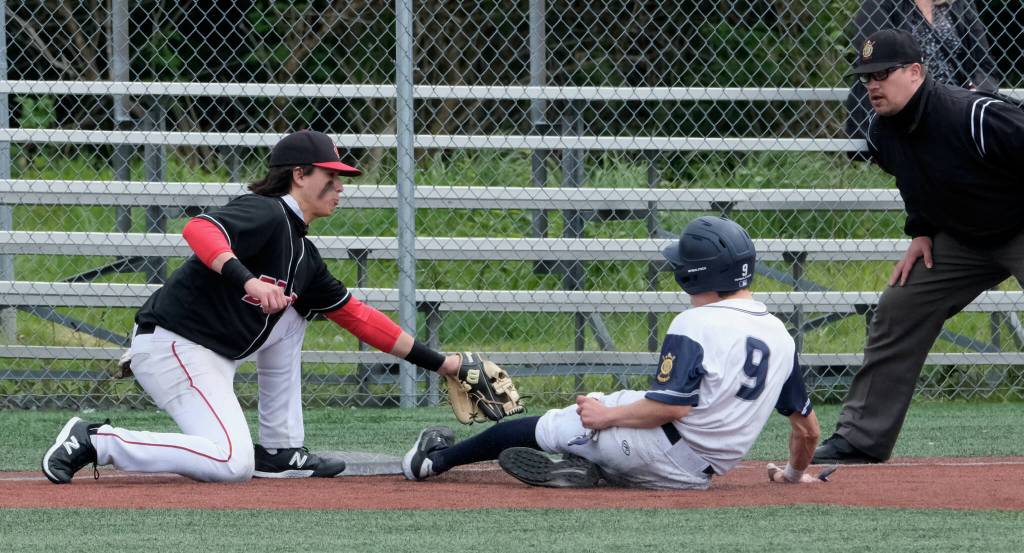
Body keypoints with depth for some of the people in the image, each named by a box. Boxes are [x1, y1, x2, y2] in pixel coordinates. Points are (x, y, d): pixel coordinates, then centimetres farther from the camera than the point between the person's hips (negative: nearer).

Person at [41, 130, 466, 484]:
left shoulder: (303, 255, 17)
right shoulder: (267, 213, -11)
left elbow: (357, 316, 22)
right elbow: (199, 230, -30)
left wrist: (438, 363, 20)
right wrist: (249, 281, -45)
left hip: (213, 356, 10)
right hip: (172, 345, -10)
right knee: (232, 464, -21)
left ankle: (279, 452, 18)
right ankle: (96, 442, -12)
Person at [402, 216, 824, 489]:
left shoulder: (695, 325, -14)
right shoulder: (779, 335, 7)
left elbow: (672, 406, -21)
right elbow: (808, 426, 11)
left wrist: (608, 415, -8)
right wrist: (795, 473, 29)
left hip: (659, 445, -7)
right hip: (699, 474, 7)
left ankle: (437, 459, 23)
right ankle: (580, 466, -6)